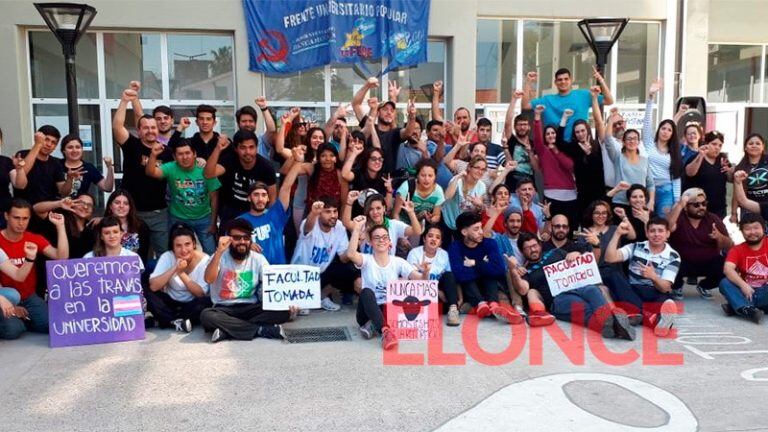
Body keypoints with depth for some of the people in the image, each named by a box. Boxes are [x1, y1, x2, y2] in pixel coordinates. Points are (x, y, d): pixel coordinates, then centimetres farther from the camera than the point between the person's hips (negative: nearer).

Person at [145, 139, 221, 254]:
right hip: (178, 220, 0)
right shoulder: (171, 168, -14)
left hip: (203, 219, 0)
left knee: (211, 252, 9)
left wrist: (213, 222, -4)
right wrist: (153, 155, -48)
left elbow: (214, 196, -7)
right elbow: (150, 172, -29)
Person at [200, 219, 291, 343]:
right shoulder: (220, 257, -4)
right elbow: (209, 280, -22)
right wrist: (219, 252, -30)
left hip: (251, 308, 2)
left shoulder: (258, 259, 1)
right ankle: (261, 329, -27)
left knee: (283, 311, -23)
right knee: (206, 315, -34)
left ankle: (227, 330, -24)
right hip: (224, 309, -1)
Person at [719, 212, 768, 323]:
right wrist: (743, 285, -33)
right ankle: (747, 310, -52)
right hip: (747, 291, 2)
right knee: (724, 283, -25)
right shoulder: (737, 250, 4)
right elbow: (727, 269, -14)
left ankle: (736, 307, -37)